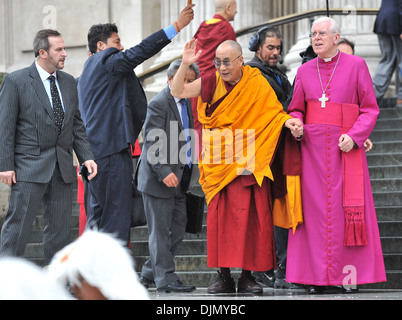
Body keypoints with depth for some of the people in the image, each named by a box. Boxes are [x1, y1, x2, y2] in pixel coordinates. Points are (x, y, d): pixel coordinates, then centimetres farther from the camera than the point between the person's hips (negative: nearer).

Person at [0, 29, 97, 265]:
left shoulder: (69, 83, 14)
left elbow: (77, 125, 17)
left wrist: (86, 157, 4)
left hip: (62, 166, 6)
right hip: (30, 165, -6)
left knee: (61, 227, 7)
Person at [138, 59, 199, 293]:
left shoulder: (186, 103, 14)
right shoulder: (159, 104, -12)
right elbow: (151, 142, -18)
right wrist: (164, 172, -25)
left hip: (178, 179, 9)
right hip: (158, 179, -9)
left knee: (178, 229, 10)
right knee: (161, 231, -4)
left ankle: (150, 273, 21)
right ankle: (165, 278, 0)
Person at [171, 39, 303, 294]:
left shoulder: (256, 84, 1)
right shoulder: (212, 83, 5)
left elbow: (274, 111, 5)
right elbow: (178, 92, 5)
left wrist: (289, 122, -16)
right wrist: (185, 64, -8)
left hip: (248, 163, -1)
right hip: (219, 163, 1)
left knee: (250, 215, -6)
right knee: (219, 216, -3)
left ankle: (248, 276, 0)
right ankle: (224, 277, 1)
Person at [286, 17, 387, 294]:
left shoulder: (356, 65, 2)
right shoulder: (305, 71, 12)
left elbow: (370, 108, 1)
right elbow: (297, 108, 17)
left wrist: (354, 137, -13)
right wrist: (295, 123, -7)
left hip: (345, 148, -3)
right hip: (312, 147, 3)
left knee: (348, 208, -4)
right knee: (315, 207, -1)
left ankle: (350, 272, 1)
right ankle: (317, 274, 2)